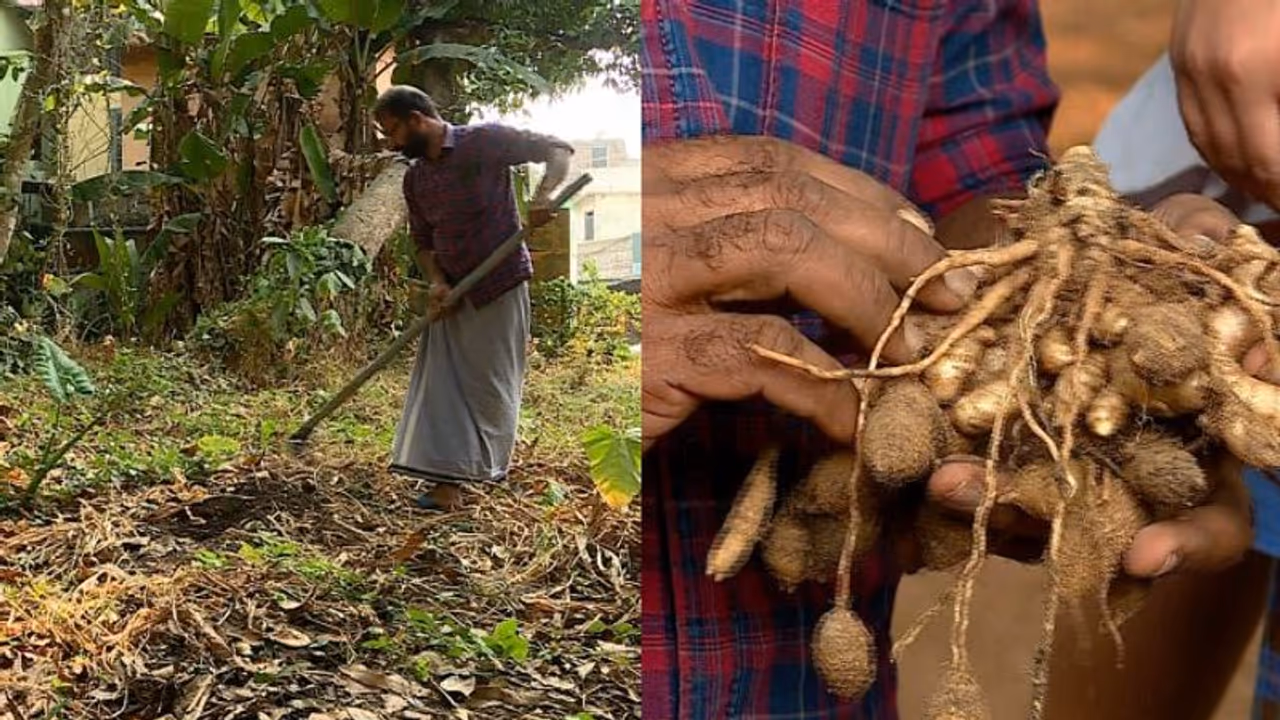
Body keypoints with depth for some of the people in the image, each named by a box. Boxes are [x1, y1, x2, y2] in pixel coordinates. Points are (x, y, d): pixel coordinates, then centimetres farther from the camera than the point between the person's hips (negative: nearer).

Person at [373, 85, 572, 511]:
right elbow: (423, 242, 15)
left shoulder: (485, 141, -9)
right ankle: (448, 482, 3)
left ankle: (484, 471, 17)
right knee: (442, 383, -2)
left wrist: (543, 195, -25)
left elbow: (559, 150, -7)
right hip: (452, 294, 6)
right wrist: (436, 281, -5)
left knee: (491, 384, 2)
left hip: (499, 286, -6)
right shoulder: (414, 179, 9)